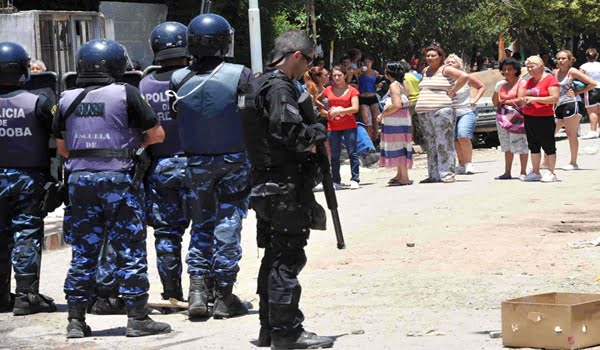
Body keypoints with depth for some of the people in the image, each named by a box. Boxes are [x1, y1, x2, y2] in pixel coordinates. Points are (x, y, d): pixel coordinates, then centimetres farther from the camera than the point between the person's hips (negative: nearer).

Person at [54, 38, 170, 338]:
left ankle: (76, 320, 11)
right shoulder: (125, 94, -7)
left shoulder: (67, 99, 6)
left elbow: (62, 147, 14)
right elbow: (157, 134, -2)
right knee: (130, 249, 2)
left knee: (83, 251, 11)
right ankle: (137, 318, 3)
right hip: (119, 177, -4)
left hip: (80, 178, 4)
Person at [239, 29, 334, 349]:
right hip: (286, 187, -10)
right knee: (288, 259, -6)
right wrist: (317, 133, -8)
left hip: (265, 186, 10)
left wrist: (308, 137, 12)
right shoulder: (280, 88, -15)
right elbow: (289, 131, -26)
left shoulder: (259, 85, 16)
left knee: (274, 257, 15)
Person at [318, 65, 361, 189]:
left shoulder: (352, 91, 0)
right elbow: (317, 100, 25)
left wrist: (338, 111, -14)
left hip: (349, 126, -3)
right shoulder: (328, 90, 9)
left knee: (352, 153, -3)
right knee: (334, 155, 5)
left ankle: (355, 180, 1)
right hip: (333, 127, 3)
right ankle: (336, 182, 13)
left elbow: (355, 108, -10)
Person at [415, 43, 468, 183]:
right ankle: (434, 175, 10)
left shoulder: (445, 70, -3)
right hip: (424, 113, 8)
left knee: (444, 144, -9)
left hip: (441, 111, -8)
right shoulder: (425, 71, 19)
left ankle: (447, 174, -10)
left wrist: (452, 92, -11)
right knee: (431, 145, 7)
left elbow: (464, 76, -15)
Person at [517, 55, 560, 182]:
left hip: (544, 118, -8)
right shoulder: (529, 81, 16)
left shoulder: (550, 79, -7)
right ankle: (535, 172, 17)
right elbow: (521, 97, 25)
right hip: (529, 118, 8)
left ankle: (551, 173, 0)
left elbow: (554, 98, -17)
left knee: (548, 146, -3)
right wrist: (524, 100, 0)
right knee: (533, 146, 11)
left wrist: (535, 99, -20)